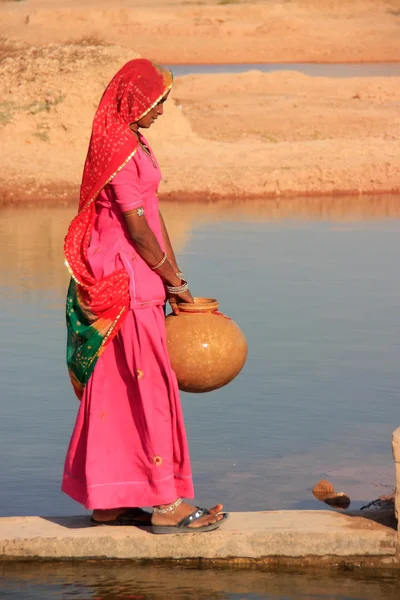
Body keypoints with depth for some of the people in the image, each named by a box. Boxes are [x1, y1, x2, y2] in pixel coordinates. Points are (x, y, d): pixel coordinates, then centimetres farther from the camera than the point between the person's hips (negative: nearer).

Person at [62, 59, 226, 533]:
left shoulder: (133, 143, 15)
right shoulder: (118, 149, -17)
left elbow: (153, 215, 15)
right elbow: (136, 227, -18)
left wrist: (174, 280, 13)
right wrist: (175, 281, -8)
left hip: (133, 277, 10)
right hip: (125, 280, -10)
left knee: (115, 386, 12)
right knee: (151, 387, -5)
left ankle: (107, 500, 17)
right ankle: (167, 504, -1)